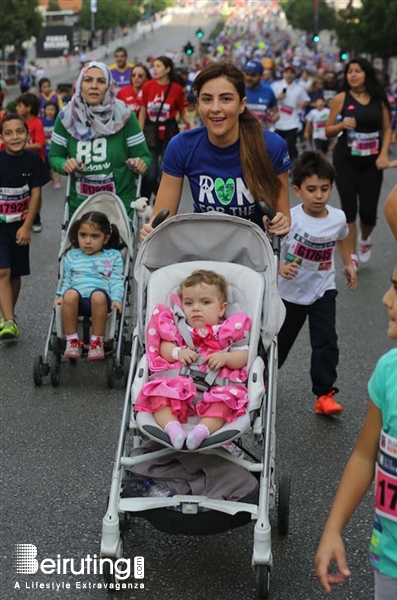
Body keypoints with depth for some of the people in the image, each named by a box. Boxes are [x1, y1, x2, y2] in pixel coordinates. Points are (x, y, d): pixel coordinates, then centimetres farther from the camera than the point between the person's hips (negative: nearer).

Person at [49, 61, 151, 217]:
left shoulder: (124, 116, -7)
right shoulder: (66, 117, -2)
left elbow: (143, 156, -3)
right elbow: (54, 156, 5)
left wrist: (140, 164, -25)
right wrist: (64, 164, -16)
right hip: (79, 205, 2)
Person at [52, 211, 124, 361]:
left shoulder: (113, 256, 18)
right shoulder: (72, 256, 23)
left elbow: (116, 282, 9)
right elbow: (67, 282, 21)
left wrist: (116, 299, -9)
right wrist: (61, 296, 1)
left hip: (101, 299, -1)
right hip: (77, 300, 2)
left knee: (98, 294, -39)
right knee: (70, 293, -35)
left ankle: (97, 342, -26)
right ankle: (72, 341, -25)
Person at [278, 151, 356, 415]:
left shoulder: (338, 218, -8)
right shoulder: (290, 219, -23)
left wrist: (348, 264, 20)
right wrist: (280, 267, -42)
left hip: (323, 290, 2)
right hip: (291, 291, -2)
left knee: (326, 342, -10)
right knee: (282, 339, 17)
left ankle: (324, 394, -4)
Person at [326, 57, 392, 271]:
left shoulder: (379, 99, 2)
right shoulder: (341, 99, -2)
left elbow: (387, 129, 6)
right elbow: (328, 131, 2)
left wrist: (384, 154, -7)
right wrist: (342, 124, -17)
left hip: (371, 161, 1)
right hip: (346, 160, -1)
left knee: (368, 211, -1)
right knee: (349, 207, -4)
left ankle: (365, 239, 34)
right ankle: (351, 255, 8)